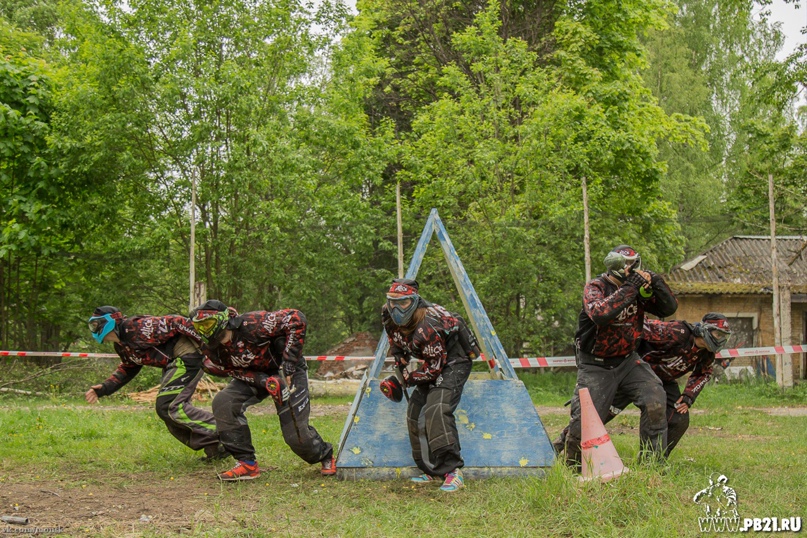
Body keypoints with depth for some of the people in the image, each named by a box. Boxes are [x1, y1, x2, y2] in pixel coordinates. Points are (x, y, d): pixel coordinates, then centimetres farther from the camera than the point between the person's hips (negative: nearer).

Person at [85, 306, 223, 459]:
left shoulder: (137, 327, -17)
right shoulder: (121, 345, 13)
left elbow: (176, 324, -21)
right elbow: (127, 369, 27)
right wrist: (104, 388, 14)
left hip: (187, 356, -10)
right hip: (173, 363, 10)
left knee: (168, 407, -15)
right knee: (165, 409, 9)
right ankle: (214, 449, 9)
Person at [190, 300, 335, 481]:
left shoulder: (251, 324, -34)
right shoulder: (210, 349, -14)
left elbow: (296, 319, -31)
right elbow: (234, 370, -6)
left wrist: (288, 363, -29)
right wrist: (263, 381, -26)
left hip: (286, 371, -5)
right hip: (254, 375, 5)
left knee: (296, 435, -9)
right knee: (222, 403, -19)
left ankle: (326, 456, 27)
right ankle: (247, 464, -7)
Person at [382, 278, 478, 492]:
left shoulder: (427, 327, -32)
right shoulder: (391, 320, -7)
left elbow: (434, 368, -24)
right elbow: (397, 346, 14)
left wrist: (408, 379, -12)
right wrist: (398, 371, 6)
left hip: (453, 364, -9)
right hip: (434, 364, 9)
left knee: (436, 411, -27)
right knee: (414, 414, 5)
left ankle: (452, 470, -28)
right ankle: (431, 471, 13)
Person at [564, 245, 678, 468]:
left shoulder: (639, 287, -2)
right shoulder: (595, 288, -16)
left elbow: (670, 308, -3)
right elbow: (599, 314, -37)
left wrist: (657, 283, -20)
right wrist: (630, 288, -37)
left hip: (628, 361, 4)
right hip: (596, 366, -4)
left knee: (655, 401, -17)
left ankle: (651, 461, -5)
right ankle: (572, 466, 17)